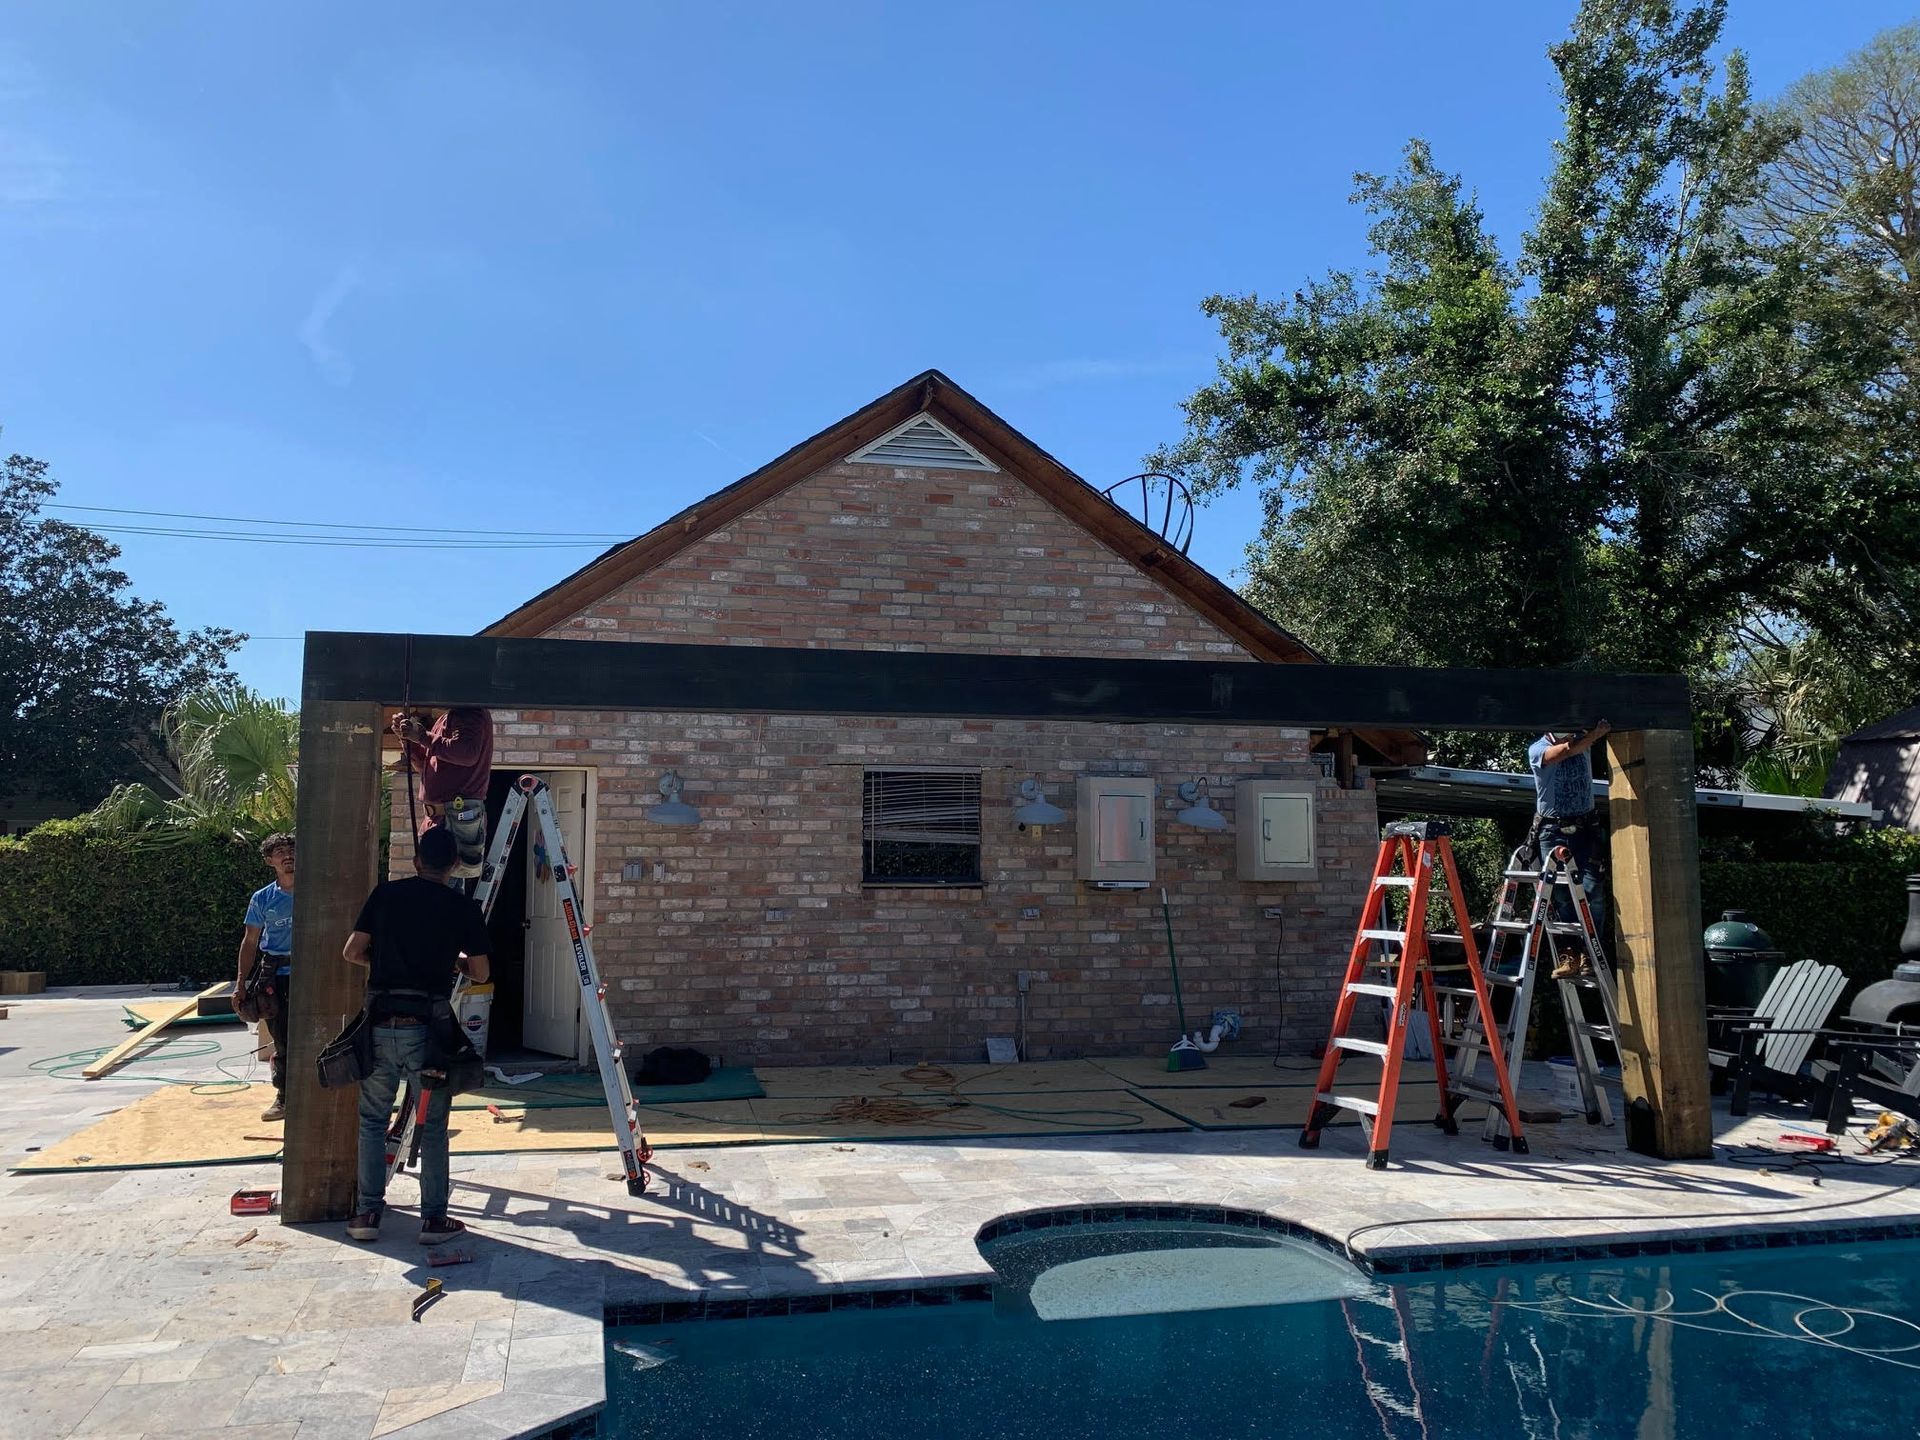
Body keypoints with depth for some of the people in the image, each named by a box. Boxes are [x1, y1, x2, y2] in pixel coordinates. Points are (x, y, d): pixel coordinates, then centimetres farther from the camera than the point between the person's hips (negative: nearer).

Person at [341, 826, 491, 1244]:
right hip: (428, 1028, -2)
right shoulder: (463, 908, 1)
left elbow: (351, 952, 6)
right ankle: (434, 1218, 11)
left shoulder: (385, 894, 5)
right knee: (433, 1127, 7)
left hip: (380, 1025, 2)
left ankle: (367, 1212, 19)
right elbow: (480, 974, 5)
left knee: (372, 1121, 16)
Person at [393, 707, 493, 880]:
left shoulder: (472, 714, -6)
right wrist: (406, 737, 13)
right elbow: (423, 765, 30)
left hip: (458, 813, -10)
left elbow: (468, 753, -24)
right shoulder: (446, 719, 23)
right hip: (438, 813, 10)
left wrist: (422, 736, -17)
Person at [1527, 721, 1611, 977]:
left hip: (1584, 828, 2)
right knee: (1560, 894, -7)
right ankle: (1571, 954, -2)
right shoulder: (1537, 750, -7)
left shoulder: (1584, 740, 6)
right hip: (1552, 832, -2)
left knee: (1592, 889, -11)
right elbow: (1567, 750, -22)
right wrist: (1597, 733, -21)